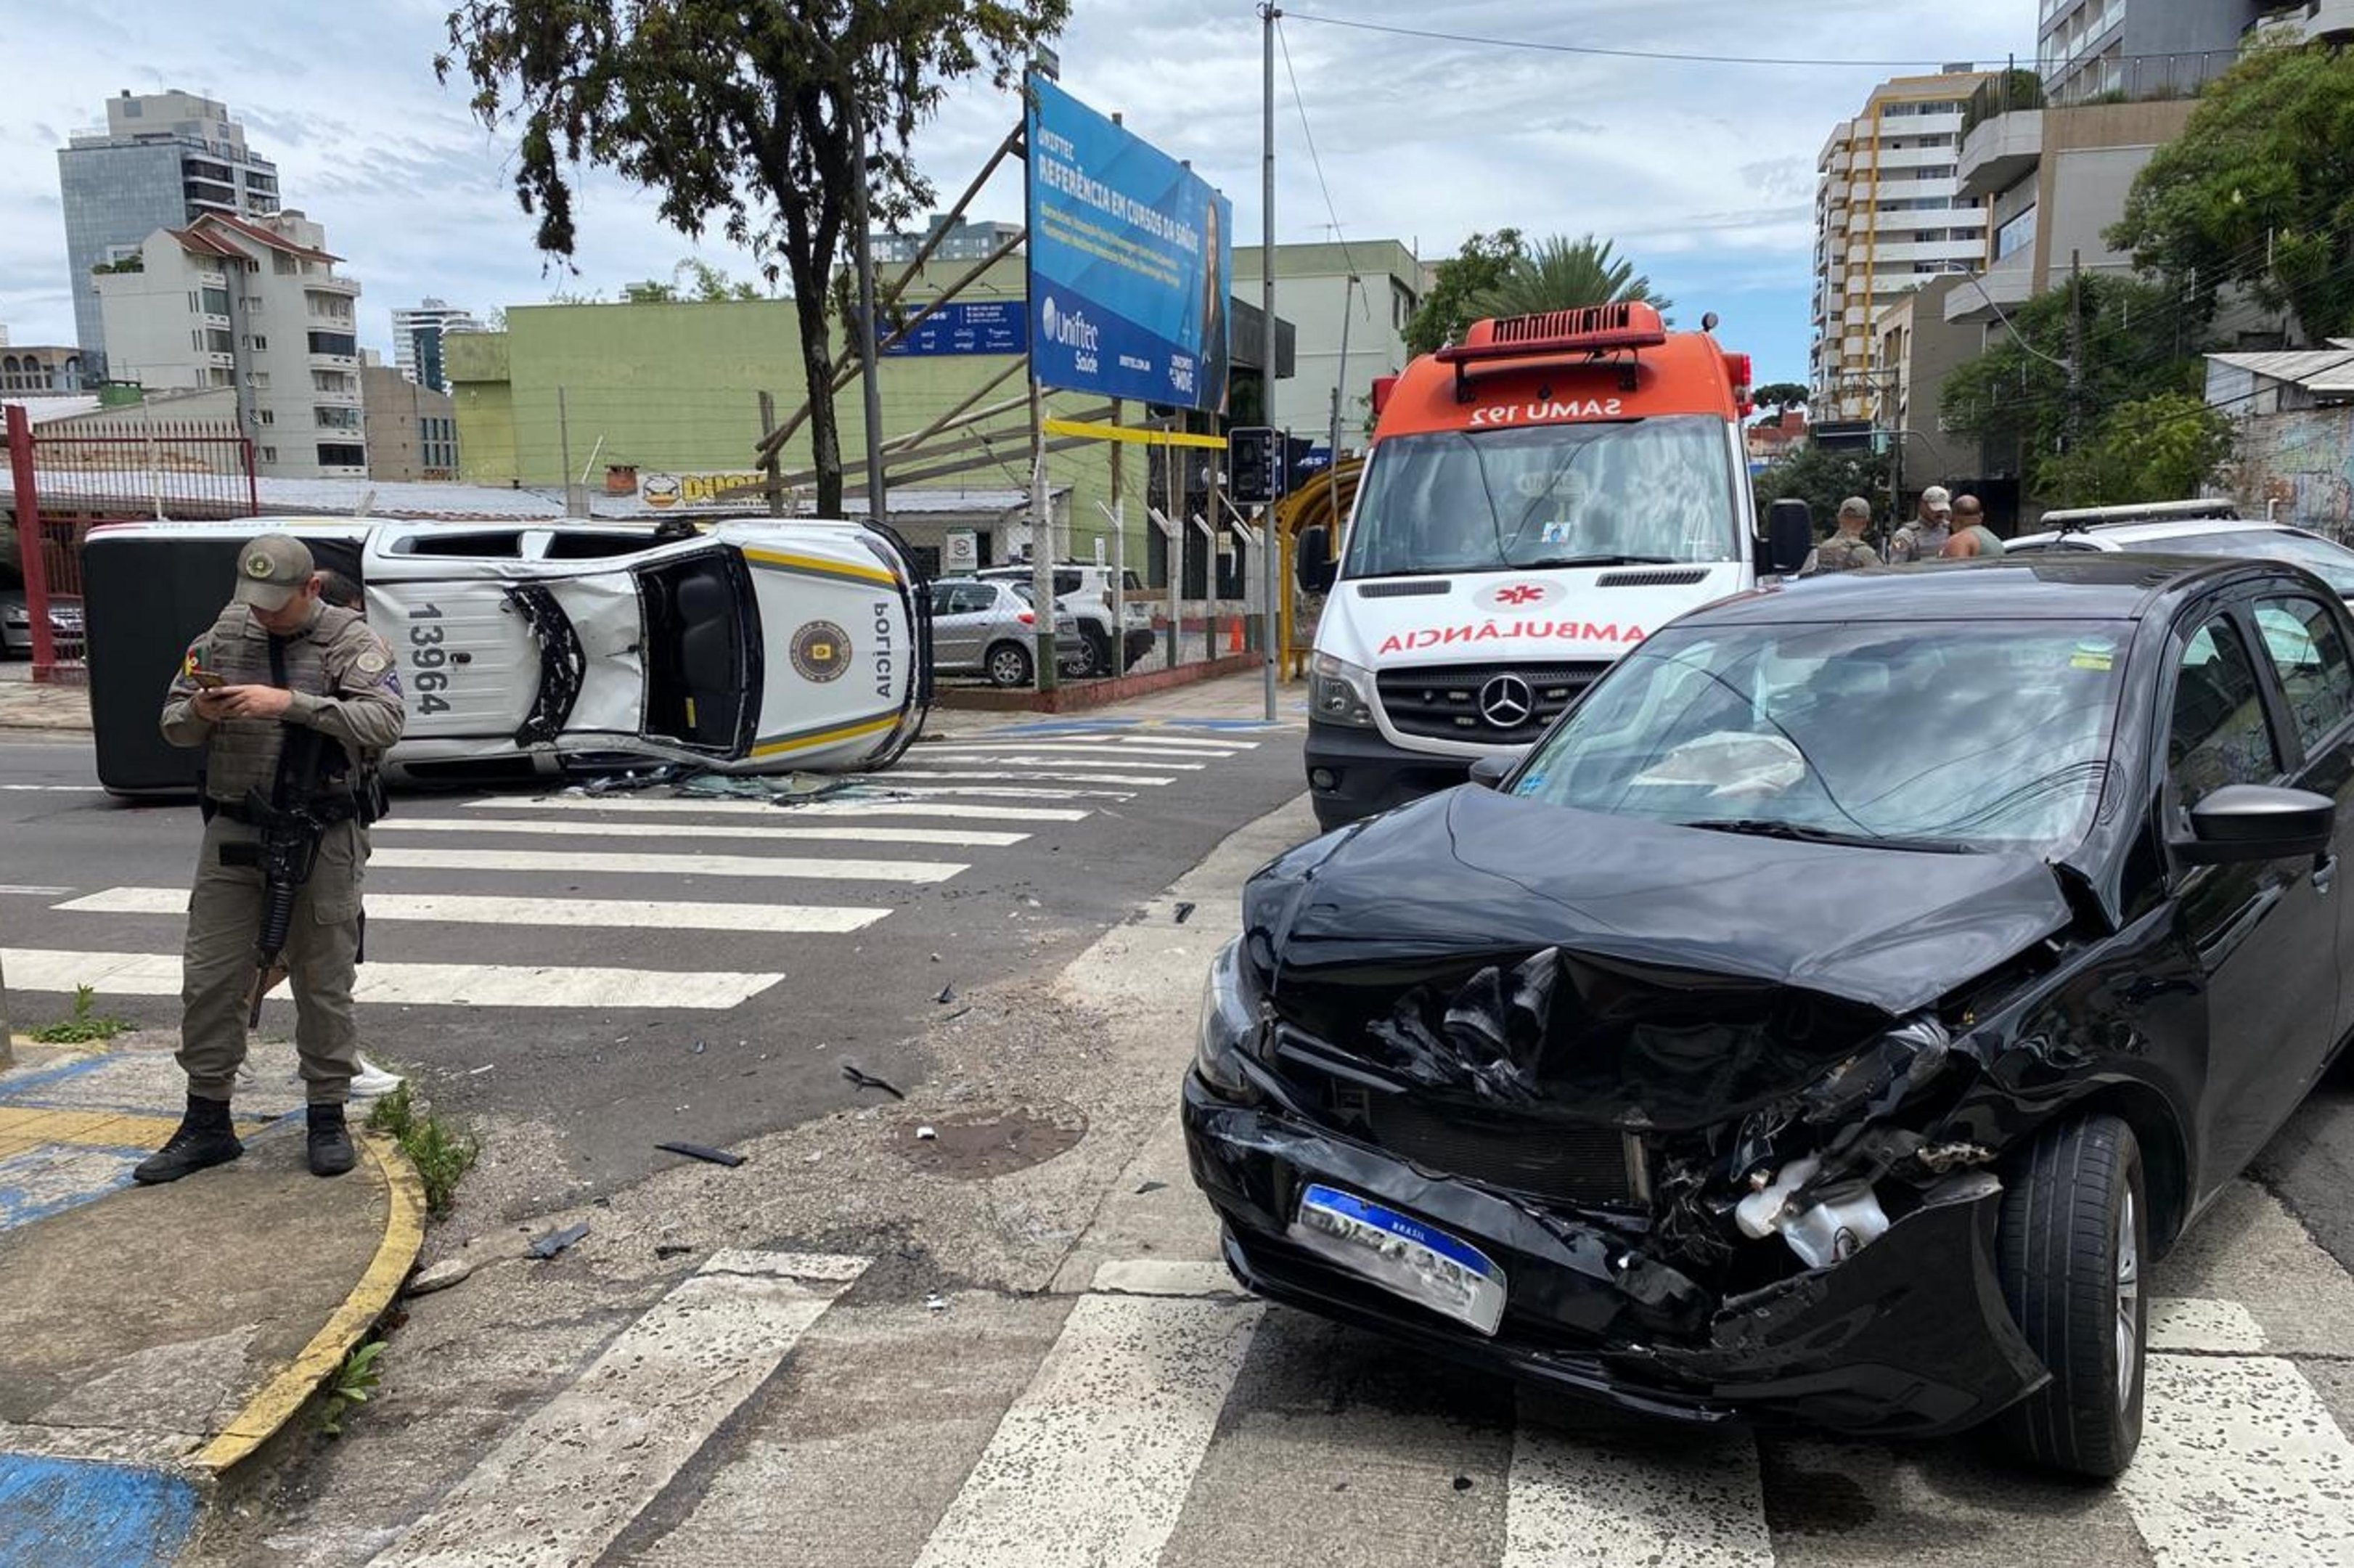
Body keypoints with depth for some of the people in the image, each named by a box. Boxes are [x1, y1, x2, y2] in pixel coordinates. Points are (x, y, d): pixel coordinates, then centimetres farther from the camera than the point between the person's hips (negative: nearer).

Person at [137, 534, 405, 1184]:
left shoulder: (352, 640, -6)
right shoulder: (223, 635, 7)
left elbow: (384, 721, -21)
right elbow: (172, 724, 12)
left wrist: (292, 703, -29)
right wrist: (197, 712, -12)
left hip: (323, 837, -4)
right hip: (233, 833, 4)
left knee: (324, 983, 5)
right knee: (209, 977, 6)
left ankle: (327, 1118, 18)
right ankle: (207, 1124, 19)